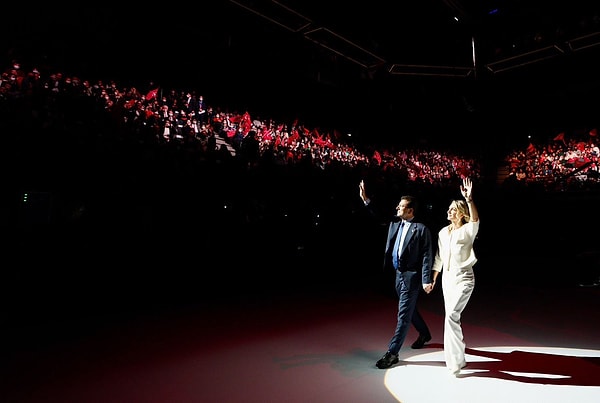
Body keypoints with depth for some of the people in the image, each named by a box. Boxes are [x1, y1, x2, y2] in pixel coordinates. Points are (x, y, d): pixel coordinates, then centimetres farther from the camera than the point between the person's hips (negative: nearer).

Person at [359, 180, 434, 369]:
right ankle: (424, 334, 47)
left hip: (411, 276, -8)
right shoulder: (394, 223, 7)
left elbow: (427, 256, -14)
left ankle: (392, 353, 3)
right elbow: (379, 217, 18)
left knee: (404, 315, -3)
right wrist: (366, 200, 7)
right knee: (409, 310, 23)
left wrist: (426, 280, -20)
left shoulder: (421, 229, -12)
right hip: (399, 274, 8)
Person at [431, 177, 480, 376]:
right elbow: (439, 257, 13)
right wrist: (433, 278, 13)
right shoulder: (443, 232, 8)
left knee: (451, 316, -17)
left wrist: (469, 199, -44)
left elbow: (475, 220, -33)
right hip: (447, 278, 7)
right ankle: (458, 358, 34)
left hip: (463, 279, -7)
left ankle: (454, 362, -4)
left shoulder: (467, 230, -8)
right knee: (451, 318, 15)